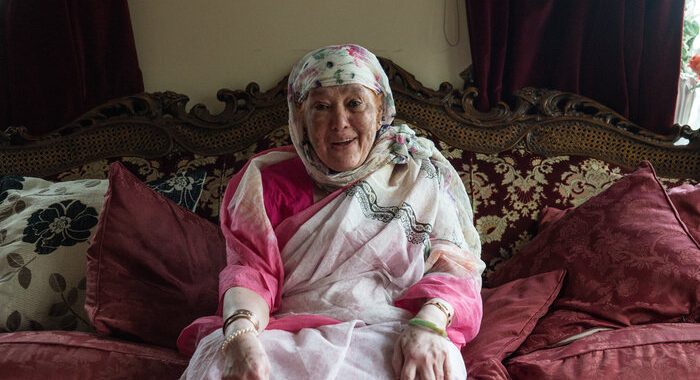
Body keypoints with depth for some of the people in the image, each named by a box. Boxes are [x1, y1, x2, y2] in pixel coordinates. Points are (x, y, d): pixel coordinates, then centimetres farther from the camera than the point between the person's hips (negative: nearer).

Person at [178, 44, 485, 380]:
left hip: (390, 338, 0)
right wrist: (240, 335, -27)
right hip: (289, 336, 1)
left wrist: (428, 325, -22)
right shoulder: (271, 179, 9)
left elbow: (453, 267, 1)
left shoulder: (423, 178, 10)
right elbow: (252, 270, -4)